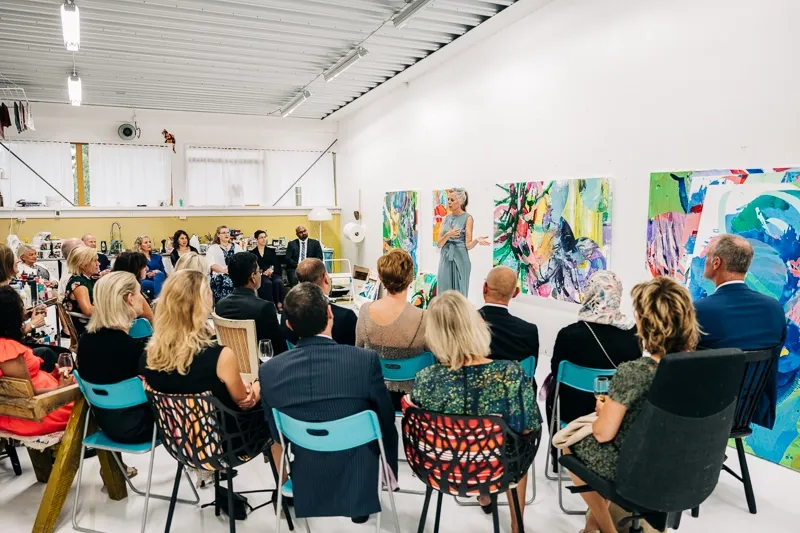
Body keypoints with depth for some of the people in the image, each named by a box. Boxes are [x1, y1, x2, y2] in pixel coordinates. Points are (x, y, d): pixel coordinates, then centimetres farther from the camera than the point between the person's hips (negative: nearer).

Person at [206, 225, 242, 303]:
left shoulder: (235, 246, 20)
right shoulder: (213, 248, 11)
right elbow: (211, 264, -3)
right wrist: (223, 270, -18)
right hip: (219, 276, -3)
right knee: (227, 283, -30)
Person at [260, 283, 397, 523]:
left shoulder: (269, 370, -16)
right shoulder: (366, 360, -24)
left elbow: (278, 434, -1)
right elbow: (386, 423, -8)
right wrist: (390, 468, 12)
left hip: (306, 490, 3)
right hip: (359, 485, -2)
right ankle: (360, 507, 40)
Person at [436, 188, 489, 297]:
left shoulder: (467, 218, -4)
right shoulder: (445, 218, 10)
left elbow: (468, 245, -8)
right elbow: (439, 244, 3)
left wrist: (477, 240, -28)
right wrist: (448, 235, -15)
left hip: (460, 260, -5)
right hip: (445, 260, 5)